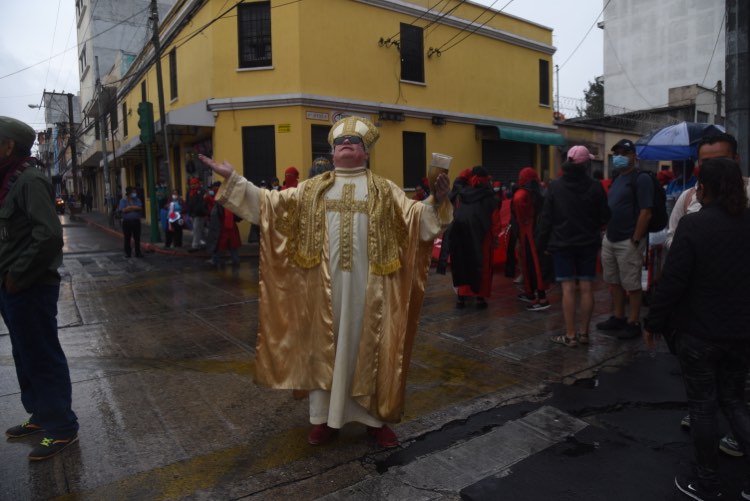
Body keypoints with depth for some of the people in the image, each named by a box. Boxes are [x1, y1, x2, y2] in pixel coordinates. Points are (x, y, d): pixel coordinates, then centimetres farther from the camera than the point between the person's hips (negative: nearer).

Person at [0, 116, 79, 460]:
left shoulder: (30, 181, -15)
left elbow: (49, 236, -25)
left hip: (30, 289, -9)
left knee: (43, 357, 0)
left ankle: (62, 427, 11)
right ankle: (41, 415, 34)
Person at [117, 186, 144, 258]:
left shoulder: (137, 200, 7)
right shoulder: (123, 201, 2)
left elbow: (140, 208, -9)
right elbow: (122, 210, -12)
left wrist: (129, 208, -12)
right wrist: (134, 208, -9)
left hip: (136, 221, 1)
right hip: (127, 222, -1)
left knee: (137, 238, 2)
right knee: (127, 238, 4)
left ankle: (138, 252, 8)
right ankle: (127, 253, 13)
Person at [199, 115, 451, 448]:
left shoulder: (385, 190, 8)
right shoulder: (312, 189, 12)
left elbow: (415, 219, -3)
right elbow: (268, 204, 9)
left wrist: (435, 202, -22)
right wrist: (233, 179, 2)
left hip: (368, 286, -1)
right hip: (325, 285, 2)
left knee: (368, 347, 7)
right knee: (325, 347, 9)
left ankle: (375, 418, 23)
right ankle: (324, 416, 25)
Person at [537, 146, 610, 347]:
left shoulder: (555, 186, -5)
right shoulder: (595, 186, -5)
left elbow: (546, 217, -4)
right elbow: (604, 217, 1)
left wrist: (544, 243, 3)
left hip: (563, 244, -1)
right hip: (588, 243, 1)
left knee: (568, 289, -1)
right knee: (586, 288, 7)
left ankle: (570, 335, 3)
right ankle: (584, 333, 14)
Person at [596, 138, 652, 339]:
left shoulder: (641, 179, -11)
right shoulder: (616, 178, 15)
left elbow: (646, 213, -16)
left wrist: (635, 240, -18)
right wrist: (607, 232, 14)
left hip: (628, 242, -8)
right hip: (610, 239, 8)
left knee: (632, 285, 1)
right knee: (613, 281, 15)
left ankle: (634, 323, 11)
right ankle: (618, 317, 28)